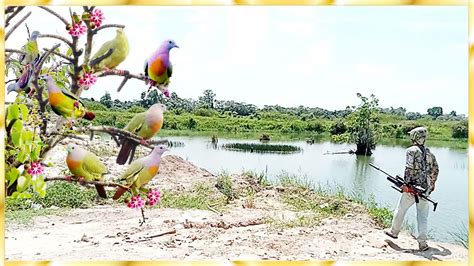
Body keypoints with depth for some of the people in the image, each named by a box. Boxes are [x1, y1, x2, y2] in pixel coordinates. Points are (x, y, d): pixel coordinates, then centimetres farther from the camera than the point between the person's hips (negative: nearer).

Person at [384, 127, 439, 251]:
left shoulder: (412, 150, -8)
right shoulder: (429, 153, 11)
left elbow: (409, 168, -18)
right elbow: (436, 170, 18)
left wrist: (406, 184, -18)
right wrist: (432, 184, 29)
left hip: (412, 187, -5)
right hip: (425, 189, 5)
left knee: (401, 209, 13)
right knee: (423, 215, 8)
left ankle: (394, 231, 28)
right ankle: (422, 242, 3)